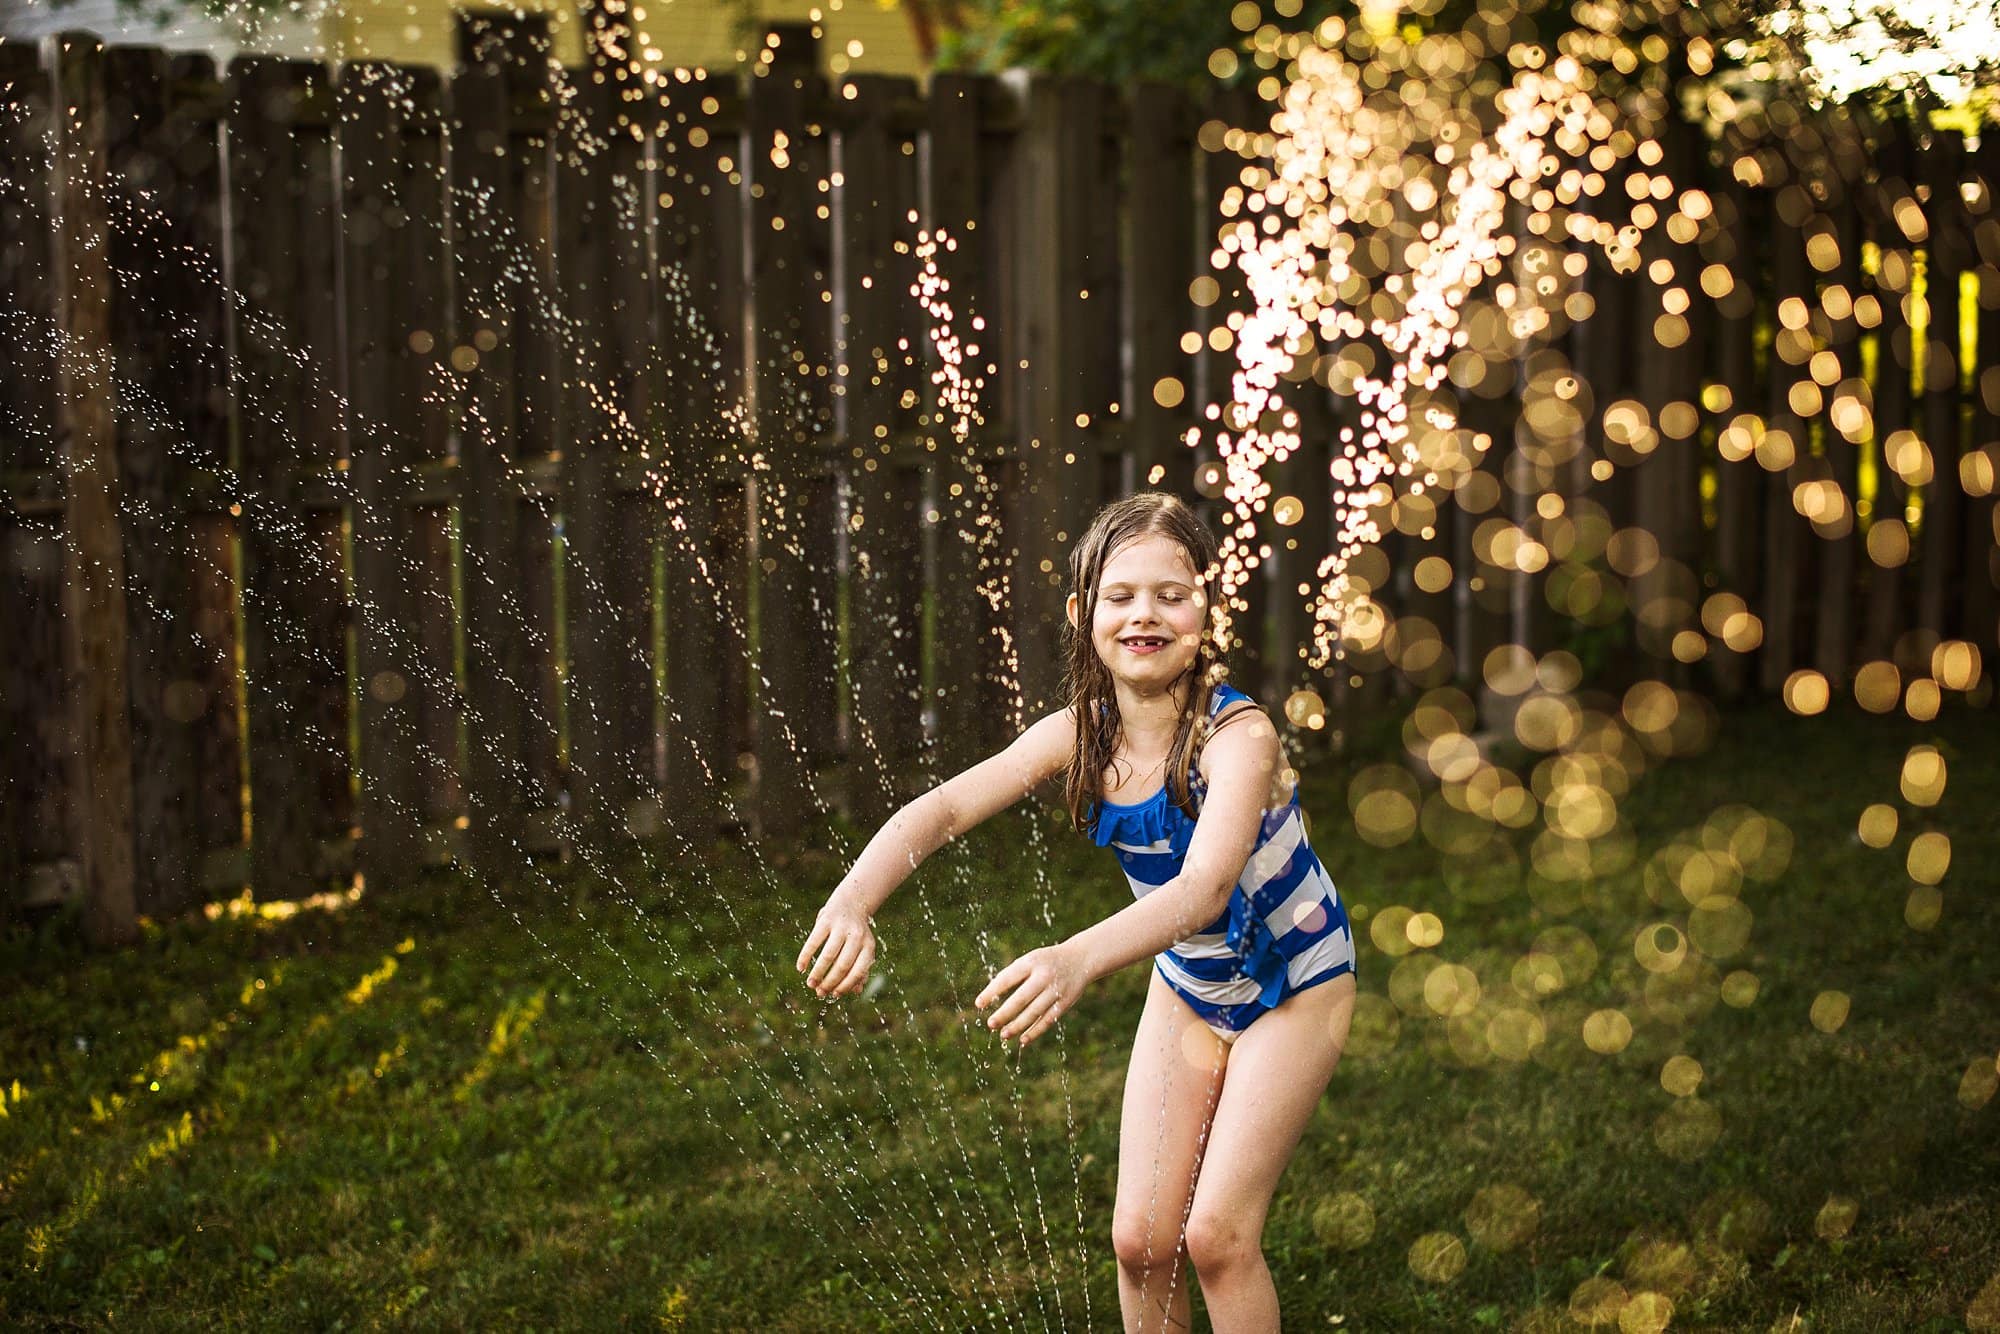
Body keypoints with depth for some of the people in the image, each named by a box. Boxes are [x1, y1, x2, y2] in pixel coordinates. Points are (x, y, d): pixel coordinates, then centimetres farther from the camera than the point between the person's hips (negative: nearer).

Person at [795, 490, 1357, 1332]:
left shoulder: (1238, 736, -32)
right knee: (1141, 1237, 3)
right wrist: (853, 901, -47)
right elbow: (943, 808, -27)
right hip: (1185, 990, 5)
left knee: (1216, 1234, -11)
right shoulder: (1079, 733, -16)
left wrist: (1079, 960, -65)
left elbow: (1205, 887, -48)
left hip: (1293, 991, -5)